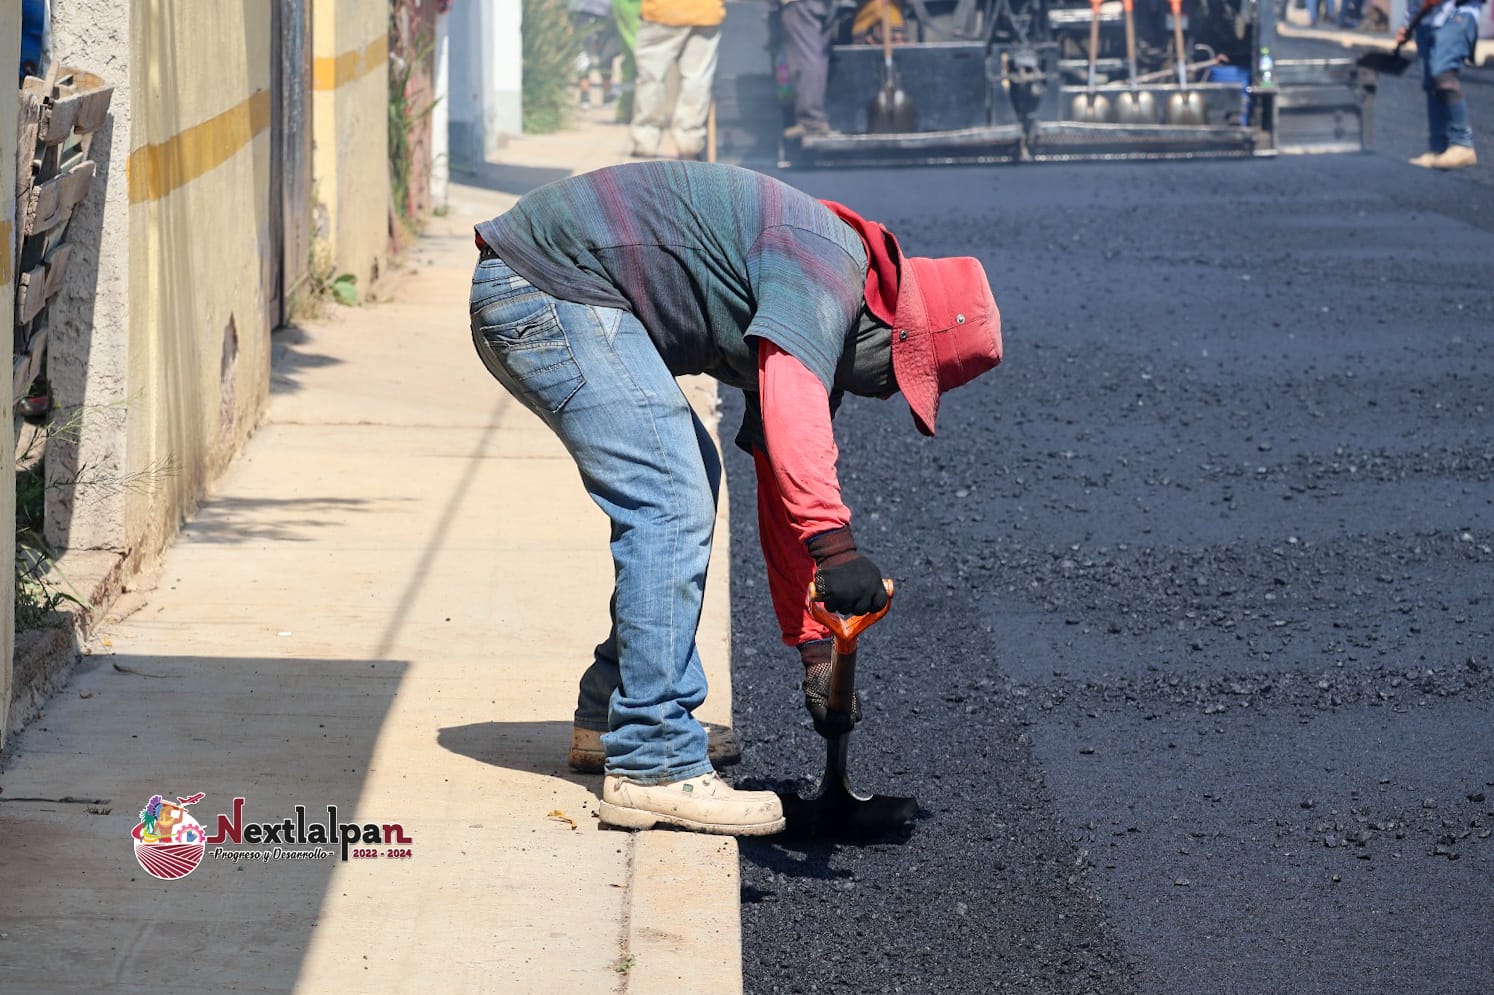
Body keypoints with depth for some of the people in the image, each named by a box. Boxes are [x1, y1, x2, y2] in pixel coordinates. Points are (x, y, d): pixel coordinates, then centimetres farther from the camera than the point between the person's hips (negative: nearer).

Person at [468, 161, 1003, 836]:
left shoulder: (815, 338, 17)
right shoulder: (828, 263, -14)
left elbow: (782, 500, 22)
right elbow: (790, 401, -33)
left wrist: (815, 650, 20)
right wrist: (834, 543, -40)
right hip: (549, 289, -11)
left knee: (689, 481, 21)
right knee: (671, 506, -14)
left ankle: (612, 716, 26)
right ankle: (654, 767, -14)